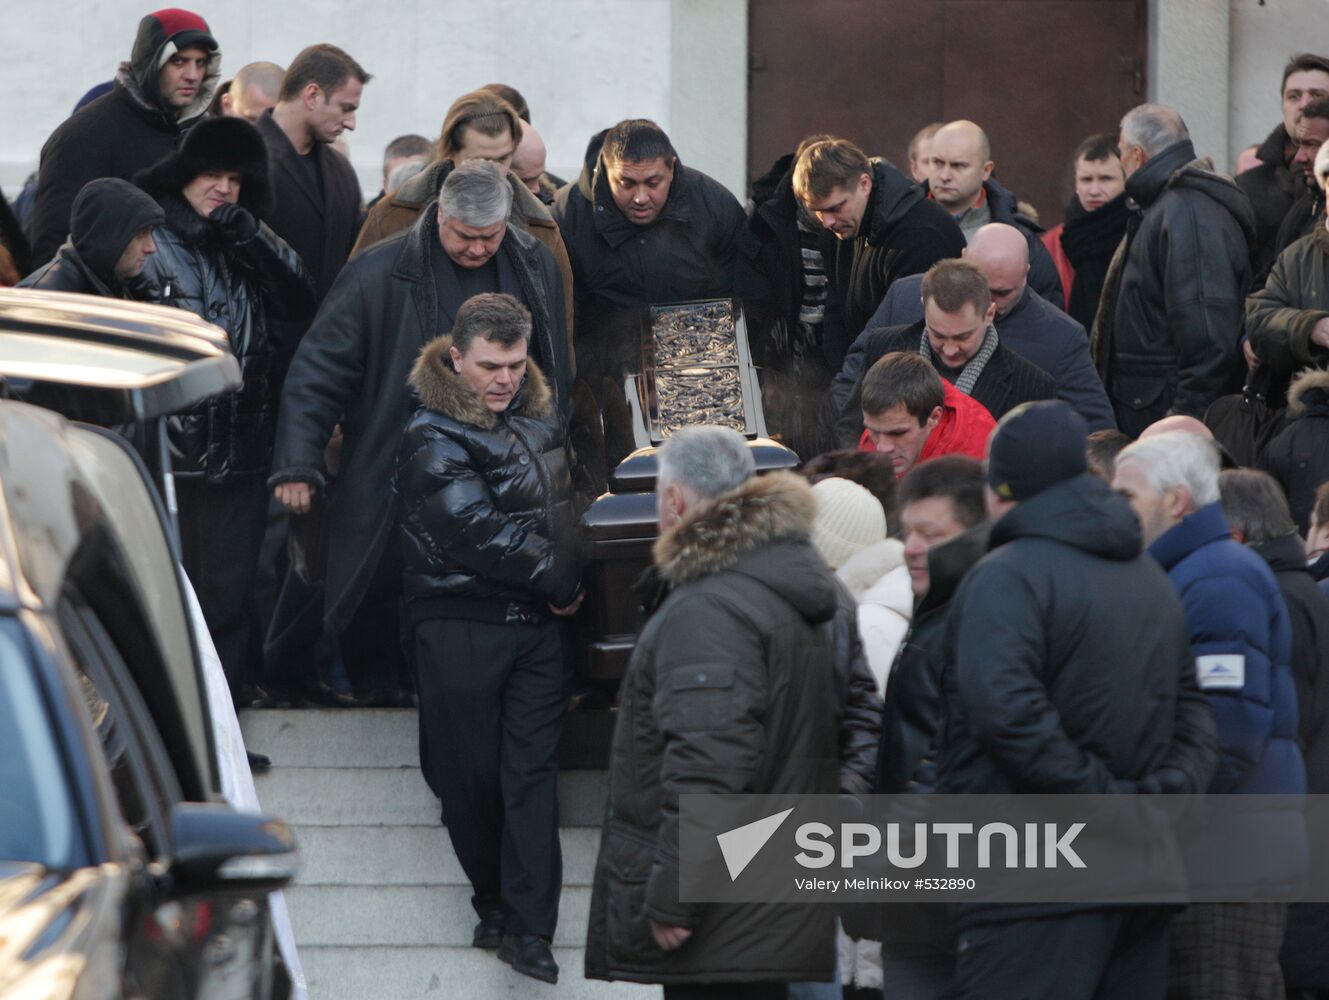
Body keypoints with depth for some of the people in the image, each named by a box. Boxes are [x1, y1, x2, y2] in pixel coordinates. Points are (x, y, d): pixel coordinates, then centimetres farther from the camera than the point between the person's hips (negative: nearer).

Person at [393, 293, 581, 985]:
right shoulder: (433, 440, -10)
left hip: (537, 619, 5)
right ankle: (495, 902, 15)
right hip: (461, 623, -5)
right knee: (472, 773, 0)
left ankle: (528, 928, -6)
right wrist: (558, 581, -8)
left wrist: (566, 577, 7)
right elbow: (479, 532, -16)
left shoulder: (537, 416, 11)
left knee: (531, 770, -3)